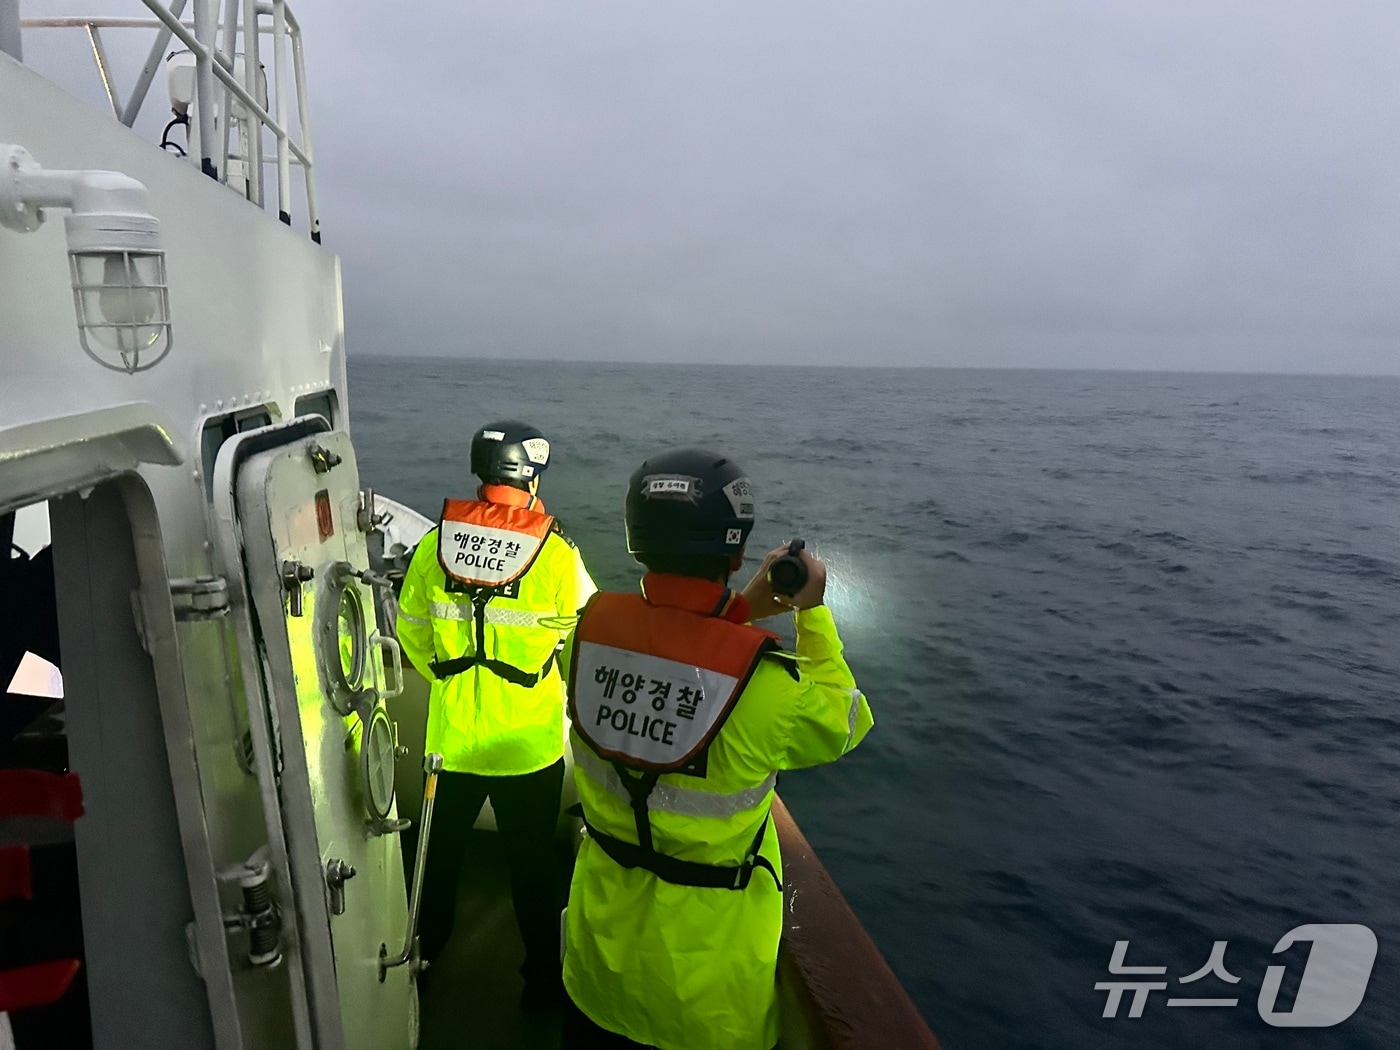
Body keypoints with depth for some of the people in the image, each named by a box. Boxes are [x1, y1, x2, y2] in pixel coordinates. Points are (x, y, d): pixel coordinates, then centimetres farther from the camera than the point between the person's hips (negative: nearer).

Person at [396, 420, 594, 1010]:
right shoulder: (555, 552, -17)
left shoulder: (435, 544, -8)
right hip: (531, 743, -3)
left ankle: (426, 954, 47)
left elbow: (412, 633, 2)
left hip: (452, 736, 3)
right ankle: (542, 977, 33)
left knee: (442, 850, 25)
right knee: (532, 862, 16)